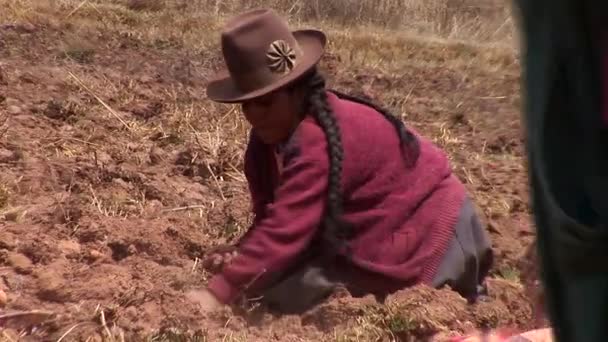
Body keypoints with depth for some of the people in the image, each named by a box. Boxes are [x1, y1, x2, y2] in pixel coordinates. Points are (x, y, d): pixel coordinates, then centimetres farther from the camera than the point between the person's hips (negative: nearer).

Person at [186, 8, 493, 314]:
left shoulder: (317, 140, -32)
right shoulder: (270, 135, -2)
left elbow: (285, 228, -36)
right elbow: (272, 217, -4)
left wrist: (217, 294, -35)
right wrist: (241, 255, -23)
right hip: (372, 227, 9)